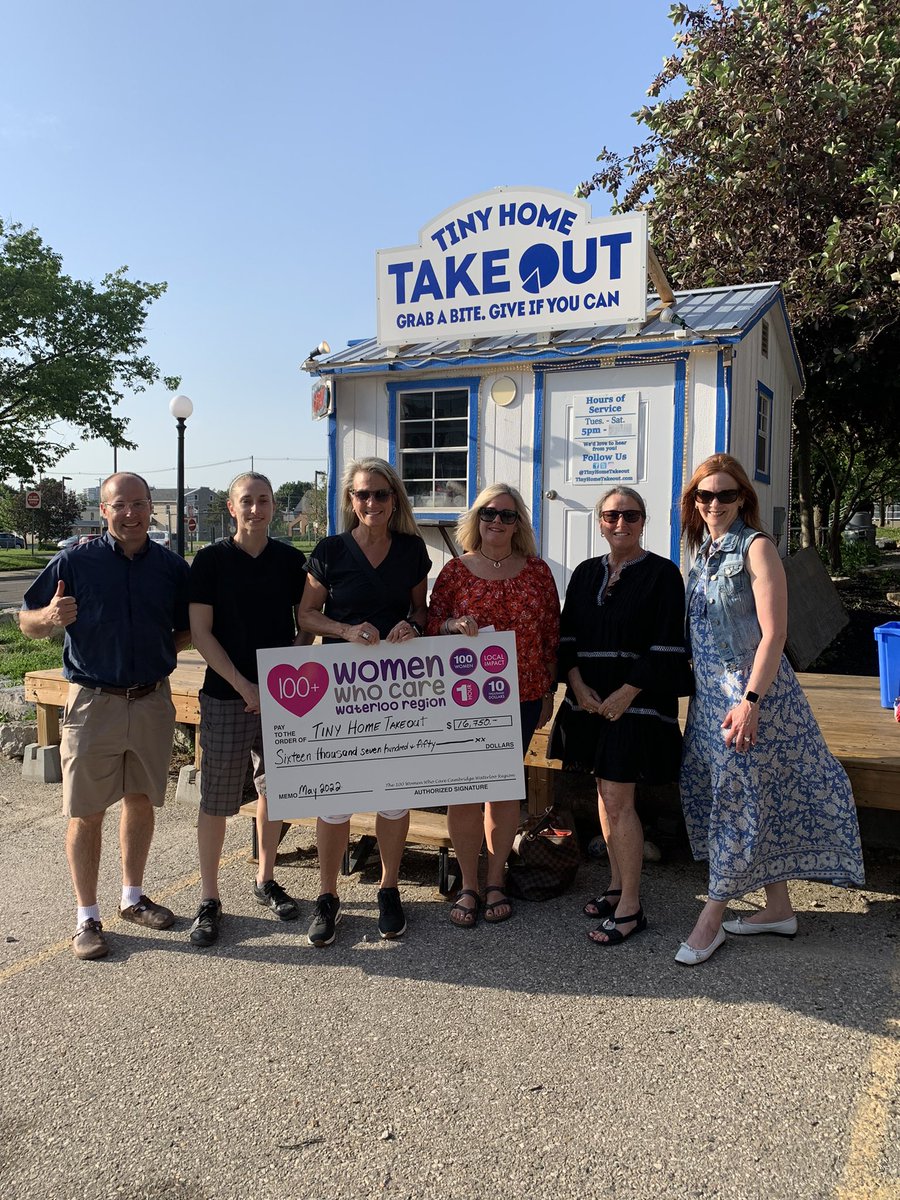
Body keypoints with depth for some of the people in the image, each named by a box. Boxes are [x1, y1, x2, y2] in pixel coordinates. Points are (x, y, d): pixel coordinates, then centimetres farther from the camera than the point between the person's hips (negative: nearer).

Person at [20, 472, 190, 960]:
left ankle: (132, 897, 32)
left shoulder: (172, 567, 2)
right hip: (93, 702, -3)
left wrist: (165, 648, -8)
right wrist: (50, 616, -23)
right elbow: (26, 623, -2)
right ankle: (87, 918, 17)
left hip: (152, 701, 3)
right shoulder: (74, 562, -5)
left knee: (141, 801, 15)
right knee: (87, 813, 3)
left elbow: (187, 629, 13)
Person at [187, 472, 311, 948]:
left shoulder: (291, 560, 4)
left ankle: (266, 880, 31)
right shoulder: (211, 560, -4)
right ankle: (209, 899, 15)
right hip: (227, 695, -3)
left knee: (273, 788, 14)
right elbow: (201, 633, -6)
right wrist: (244, 685, -13)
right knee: (216, 799, 1)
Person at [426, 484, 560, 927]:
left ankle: (495, 882, 23)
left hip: (522, 695, 1)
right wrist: (454, 624, -18)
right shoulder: (455, 570, 2)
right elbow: (430, 624, 4)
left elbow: (552, 634, 8)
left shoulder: (536, 571, 4)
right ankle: (468, 886, 16)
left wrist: (547, 692, 7)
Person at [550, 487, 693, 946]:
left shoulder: (662, 574, -5)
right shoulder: (585, 573, 10)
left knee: (617, 800, -7)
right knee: (605, 793, 12)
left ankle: (630, 907, 3)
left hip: (635, 700, -6)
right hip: (590, 699, 6)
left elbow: (667, 646, -11)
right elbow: (567, 635, 9)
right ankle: (617, 885, 27)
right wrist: (577, 684, -6)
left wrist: (625, 694, -16)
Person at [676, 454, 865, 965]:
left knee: (740, 800, 0)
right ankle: (779, 908, 25)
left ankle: (711, 919, 9)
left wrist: (750, 702, -22)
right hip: (710, 693, 8)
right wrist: (705, 690, 13)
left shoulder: (756, 547, -10)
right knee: (764, 800, 14)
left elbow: (774, 632, -17)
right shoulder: (705, 553, 12)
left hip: (751, 693, -8)